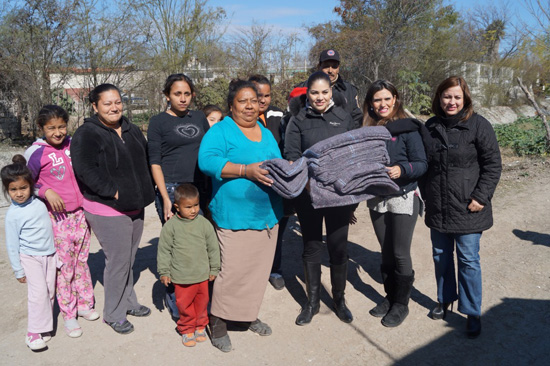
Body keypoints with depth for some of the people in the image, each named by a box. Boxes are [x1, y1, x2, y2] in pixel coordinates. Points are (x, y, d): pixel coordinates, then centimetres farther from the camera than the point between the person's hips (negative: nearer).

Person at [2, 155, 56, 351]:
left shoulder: (38, 201, -5)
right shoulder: (13, 214, -15)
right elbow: (12, 245, -8)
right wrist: (18, 271, -5)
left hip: (50, 254, 5)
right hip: (30, 257, -5)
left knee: (50, 291, 7)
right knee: (38, 292, -11)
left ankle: (45, 325, 20)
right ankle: (34, 332, -1)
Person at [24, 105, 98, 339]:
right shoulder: (36, 153, -9)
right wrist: (47, 192, -19)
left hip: (80, 213, 4)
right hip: (57, 217, -4)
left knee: (82, 262, 15)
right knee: (64, 267, 3)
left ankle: (84, 305, 31)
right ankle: (68, 315, 18)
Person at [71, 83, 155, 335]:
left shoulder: (130, 129, 10)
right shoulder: (86, 134, -12)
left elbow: (146, 158, 18)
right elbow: (86, 170, -22)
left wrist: (145, 190, 9)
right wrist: (113, 192, -23)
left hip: (135, 207, 7)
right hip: (107, 211, -7)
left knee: (129, 259, 19)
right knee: (118, 261, -1)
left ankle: (128, 302, 37)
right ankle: (113, 314, 19)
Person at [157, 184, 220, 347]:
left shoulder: (204, 224, -6)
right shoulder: (171, 226, -10)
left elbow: (213, 248, 4)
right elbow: (164, 250, -1)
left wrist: (214, 269, 8)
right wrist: (164, 272, 2)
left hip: (202, 274, 2)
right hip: (181, 276, -1)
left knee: (202, 302, 15)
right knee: (184, 304, 9)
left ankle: (200, 326, 38)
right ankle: (187, 329, 32)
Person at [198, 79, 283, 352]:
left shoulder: (266, 134, 17)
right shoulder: (220, 131, -5)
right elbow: (207, 161, -21)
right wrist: (247, 170, -27)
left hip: (267, 215, 7)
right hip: (235, 216, -7)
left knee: (259, 269, 15)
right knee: (232, 271, -4)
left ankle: (249, 316, 36)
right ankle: (218, 323, 18)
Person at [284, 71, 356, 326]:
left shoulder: (344, 117, 8)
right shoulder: (299, 120, 4)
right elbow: (291, 155, -2)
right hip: (308, 195, 0)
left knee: (338, 247, 6)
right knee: (311, 247, 10)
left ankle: (339, 299, 28)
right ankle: (312, 301, 26)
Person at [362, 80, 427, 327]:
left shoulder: (407, 127, -8)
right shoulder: (369, 129, 7)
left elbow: (422, 164, -12)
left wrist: (402, 170, -29)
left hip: (403, 198, -4)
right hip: (377, 198, 5)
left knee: (400, 254, 2)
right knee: (386, 252, 14)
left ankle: (401, 304, 19)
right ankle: (390, 297, 30)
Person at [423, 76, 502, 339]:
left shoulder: (478, 125, -7)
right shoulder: (430, 127, 7)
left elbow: (493, 165, -7)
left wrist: (481, 197, -14)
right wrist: (425, 195, 12)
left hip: (467, 209, -4)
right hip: (437, 208, 5)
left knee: (468, 260, 2)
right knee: (441, 256, 15)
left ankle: (473, 313, 18)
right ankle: (445, 300, 35)